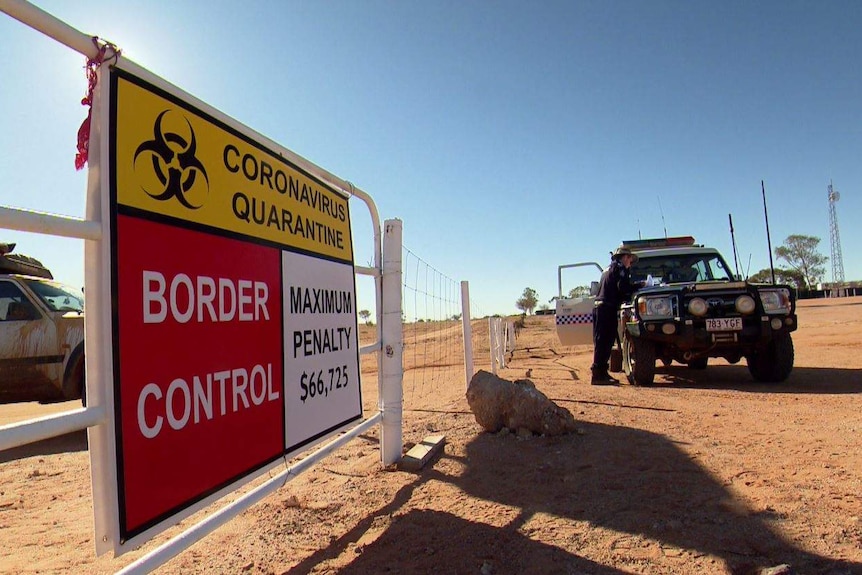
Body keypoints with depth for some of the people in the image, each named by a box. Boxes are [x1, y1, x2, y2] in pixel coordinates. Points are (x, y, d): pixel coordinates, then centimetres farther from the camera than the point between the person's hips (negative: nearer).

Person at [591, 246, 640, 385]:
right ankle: (598, 375, -12)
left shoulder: (608, 269, 29)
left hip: (599, 307, 9)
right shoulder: (620, 268, 1)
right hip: (607, 309, -9)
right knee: (603, 342, -11)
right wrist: (638, 286, 1)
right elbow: (623, 287, -13)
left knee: (602, 342, 11)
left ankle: (601, 373, 15)